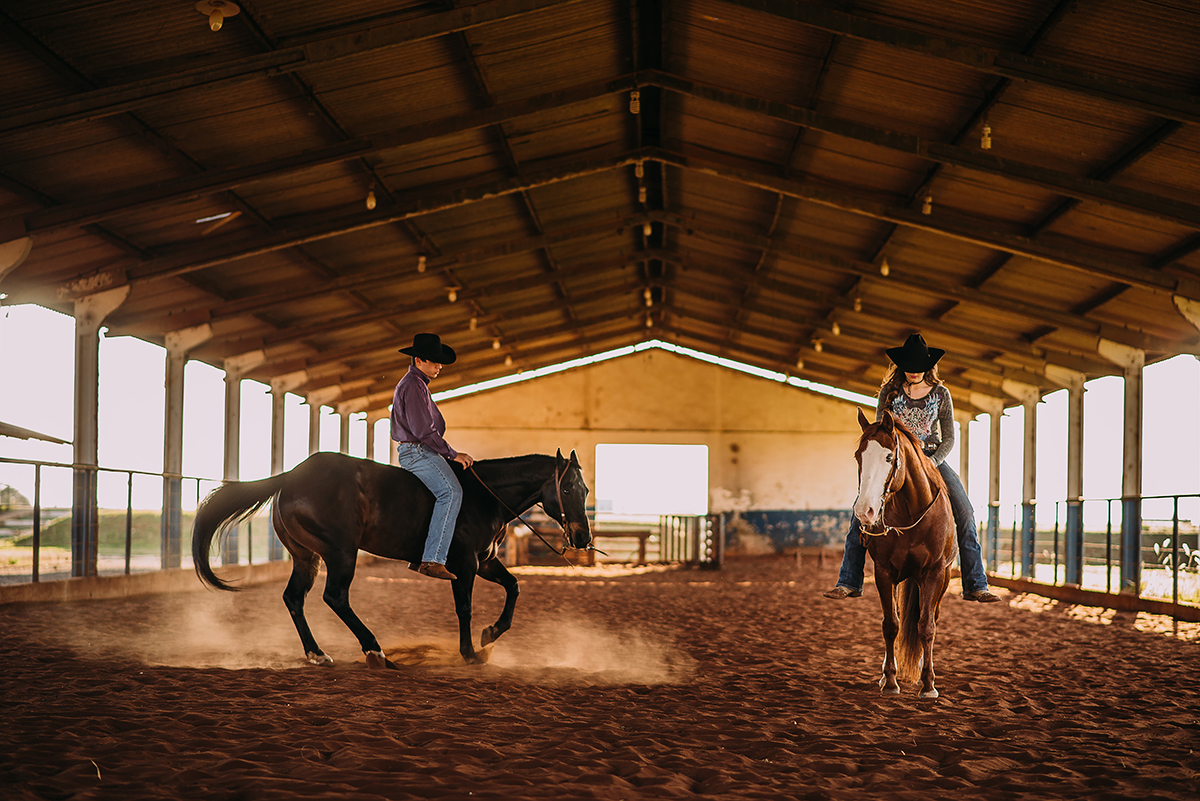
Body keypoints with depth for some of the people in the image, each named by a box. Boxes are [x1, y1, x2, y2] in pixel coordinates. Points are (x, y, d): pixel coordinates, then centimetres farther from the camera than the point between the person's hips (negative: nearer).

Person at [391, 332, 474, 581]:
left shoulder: (416, 383, 22)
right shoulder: (413, 385, -13)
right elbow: (423, 430, -20)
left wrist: (448, 454, 21)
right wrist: (452, 454, -14)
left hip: (418, 451, 11)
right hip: (417, 451, -11)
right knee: (451, 492, -26)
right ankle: (433, 560, -36)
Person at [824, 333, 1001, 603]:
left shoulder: (941, 394, -1)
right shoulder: (889, 392, -2)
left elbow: (948, 439, 1)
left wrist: (930, 464, -16)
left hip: (932, 457, 0)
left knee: (965, 513, -15)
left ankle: (975, 586, -10)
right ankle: (849, 583, -12)